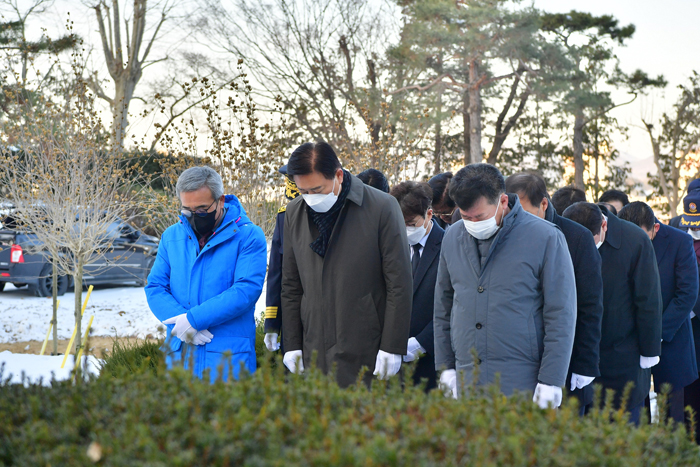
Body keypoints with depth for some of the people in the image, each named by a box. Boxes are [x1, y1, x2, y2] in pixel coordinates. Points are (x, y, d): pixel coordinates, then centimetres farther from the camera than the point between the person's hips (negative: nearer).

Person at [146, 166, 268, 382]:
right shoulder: (172, 236, 13)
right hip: (178, 354, 4)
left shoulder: (249, 236, -3)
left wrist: (193, 319, -17)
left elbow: (247, 289, -13)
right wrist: (179, 320, -12)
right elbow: (155, 287, 9)